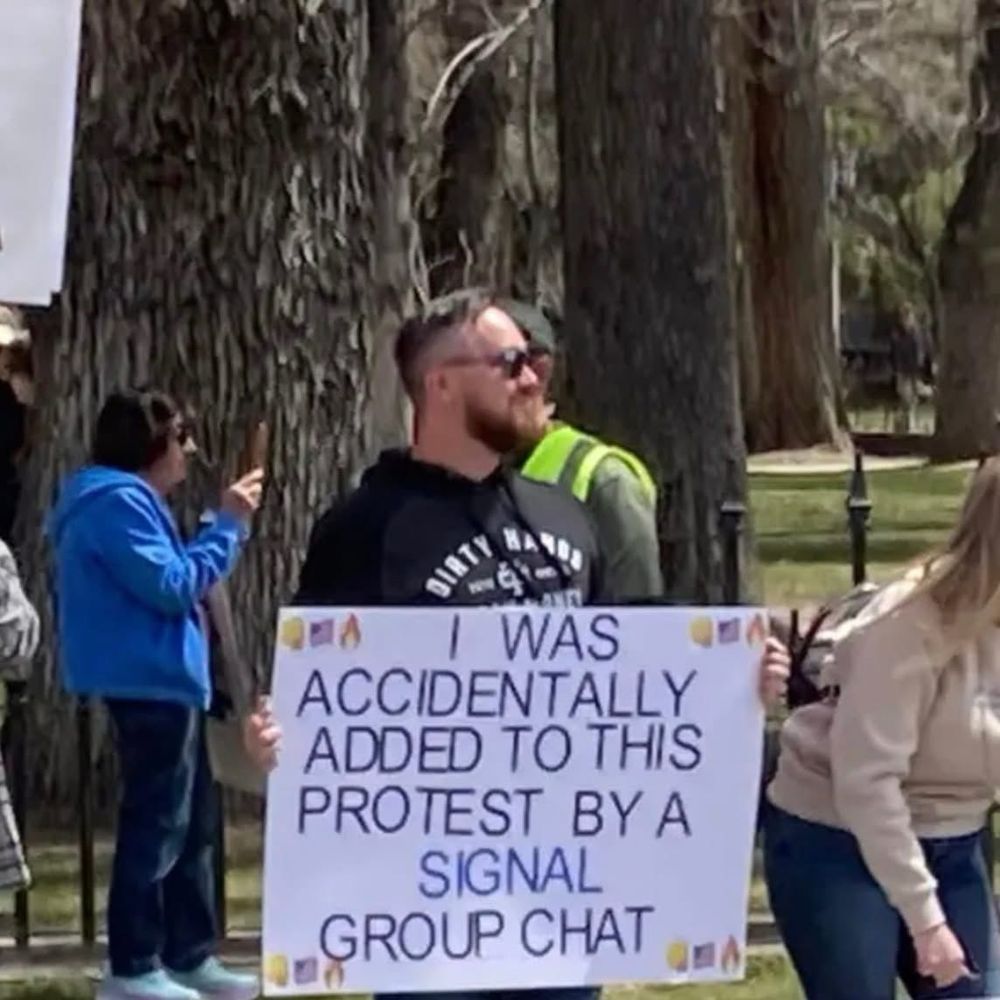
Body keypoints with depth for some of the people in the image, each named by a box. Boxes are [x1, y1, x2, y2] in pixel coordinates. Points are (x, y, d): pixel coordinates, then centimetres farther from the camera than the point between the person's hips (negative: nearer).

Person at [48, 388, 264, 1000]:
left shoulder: (130, 502, 19)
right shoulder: (117, 503, -14)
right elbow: (169, 587, -20)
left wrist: (227, 527, 13)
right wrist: (228, 527, -13)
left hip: (164, 684, 11)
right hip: (147, 685, -11)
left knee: (193, 823, 14)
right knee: (156, 827, -7)